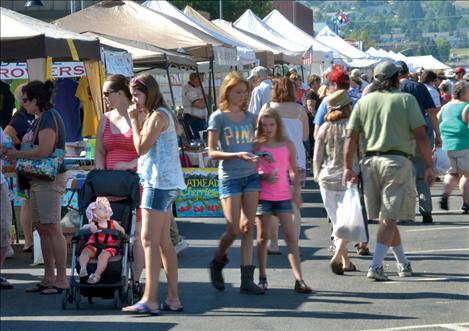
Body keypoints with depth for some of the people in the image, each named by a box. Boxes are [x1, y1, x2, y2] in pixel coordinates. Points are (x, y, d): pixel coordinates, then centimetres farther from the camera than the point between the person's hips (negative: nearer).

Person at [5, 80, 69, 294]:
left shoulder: (49, 118, -13)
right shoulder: (40, 119, 18)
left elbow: (44, 150, -22)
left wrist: (17, 154, -11)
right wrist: (15, 154, 7)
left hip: (50, 179, -10)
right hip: (39, 180, 10)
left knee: (52, 228, -10)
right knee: (41, 228, 10)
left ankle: (62, 280, -9)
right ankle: (48, 279, 14)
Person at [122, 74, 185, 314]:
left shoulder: (158, 116, -12)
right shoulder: (156, 115, 20)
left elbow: (141, 147, -14)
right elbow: (145, 146, 17)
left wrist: (134, 121, -7)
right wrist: (138, 121, 9)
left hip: (159, 182, -11)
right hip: (163, 183, 11)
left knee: (149, 240, -14)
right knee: (164, 242, 11)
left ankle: (150, 299, -18)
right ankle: (173, 299, 13)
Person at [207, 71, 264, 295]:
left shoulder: (250, 117, 11)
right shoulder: (218, 117, -3)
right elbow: (212, 153, -8)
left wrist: (258, 157, 0)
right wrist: (237, 155, -20)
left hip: (251, 176, 4)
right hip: (229, 178, -4)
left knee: (248, 227, 1)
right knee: (233, 230, -5)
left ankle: (247, 280, 3)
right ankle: (217, 263, 24)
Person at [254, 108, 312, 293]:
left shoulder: (287, 145, 6)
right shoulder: (257, 145, 1)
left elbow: (294, 171, 13)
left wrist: (297, 190, 6)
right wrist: (264, 176, -15)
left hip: (283, 196, 1)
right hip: (263, 196, -1)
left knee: (291, 237, -4)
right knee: (263, 236, 5)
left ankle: (299, 280, -7)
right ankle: (262, 278, 14)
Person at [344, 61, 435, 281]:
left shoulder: (363, 102, 9)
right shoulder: (406, 99, 0)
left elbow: (351, 137, 2)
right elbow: (421, 136, -5)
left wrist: (347, 167, 4)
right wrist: (429, 166, 1)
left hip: (370, 161, 4)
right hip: (397, 161, -4)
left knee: (386, 216, 15)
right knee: (389, 217, -4)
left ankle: (403, 263, 26)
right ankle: (376, 266, -14)